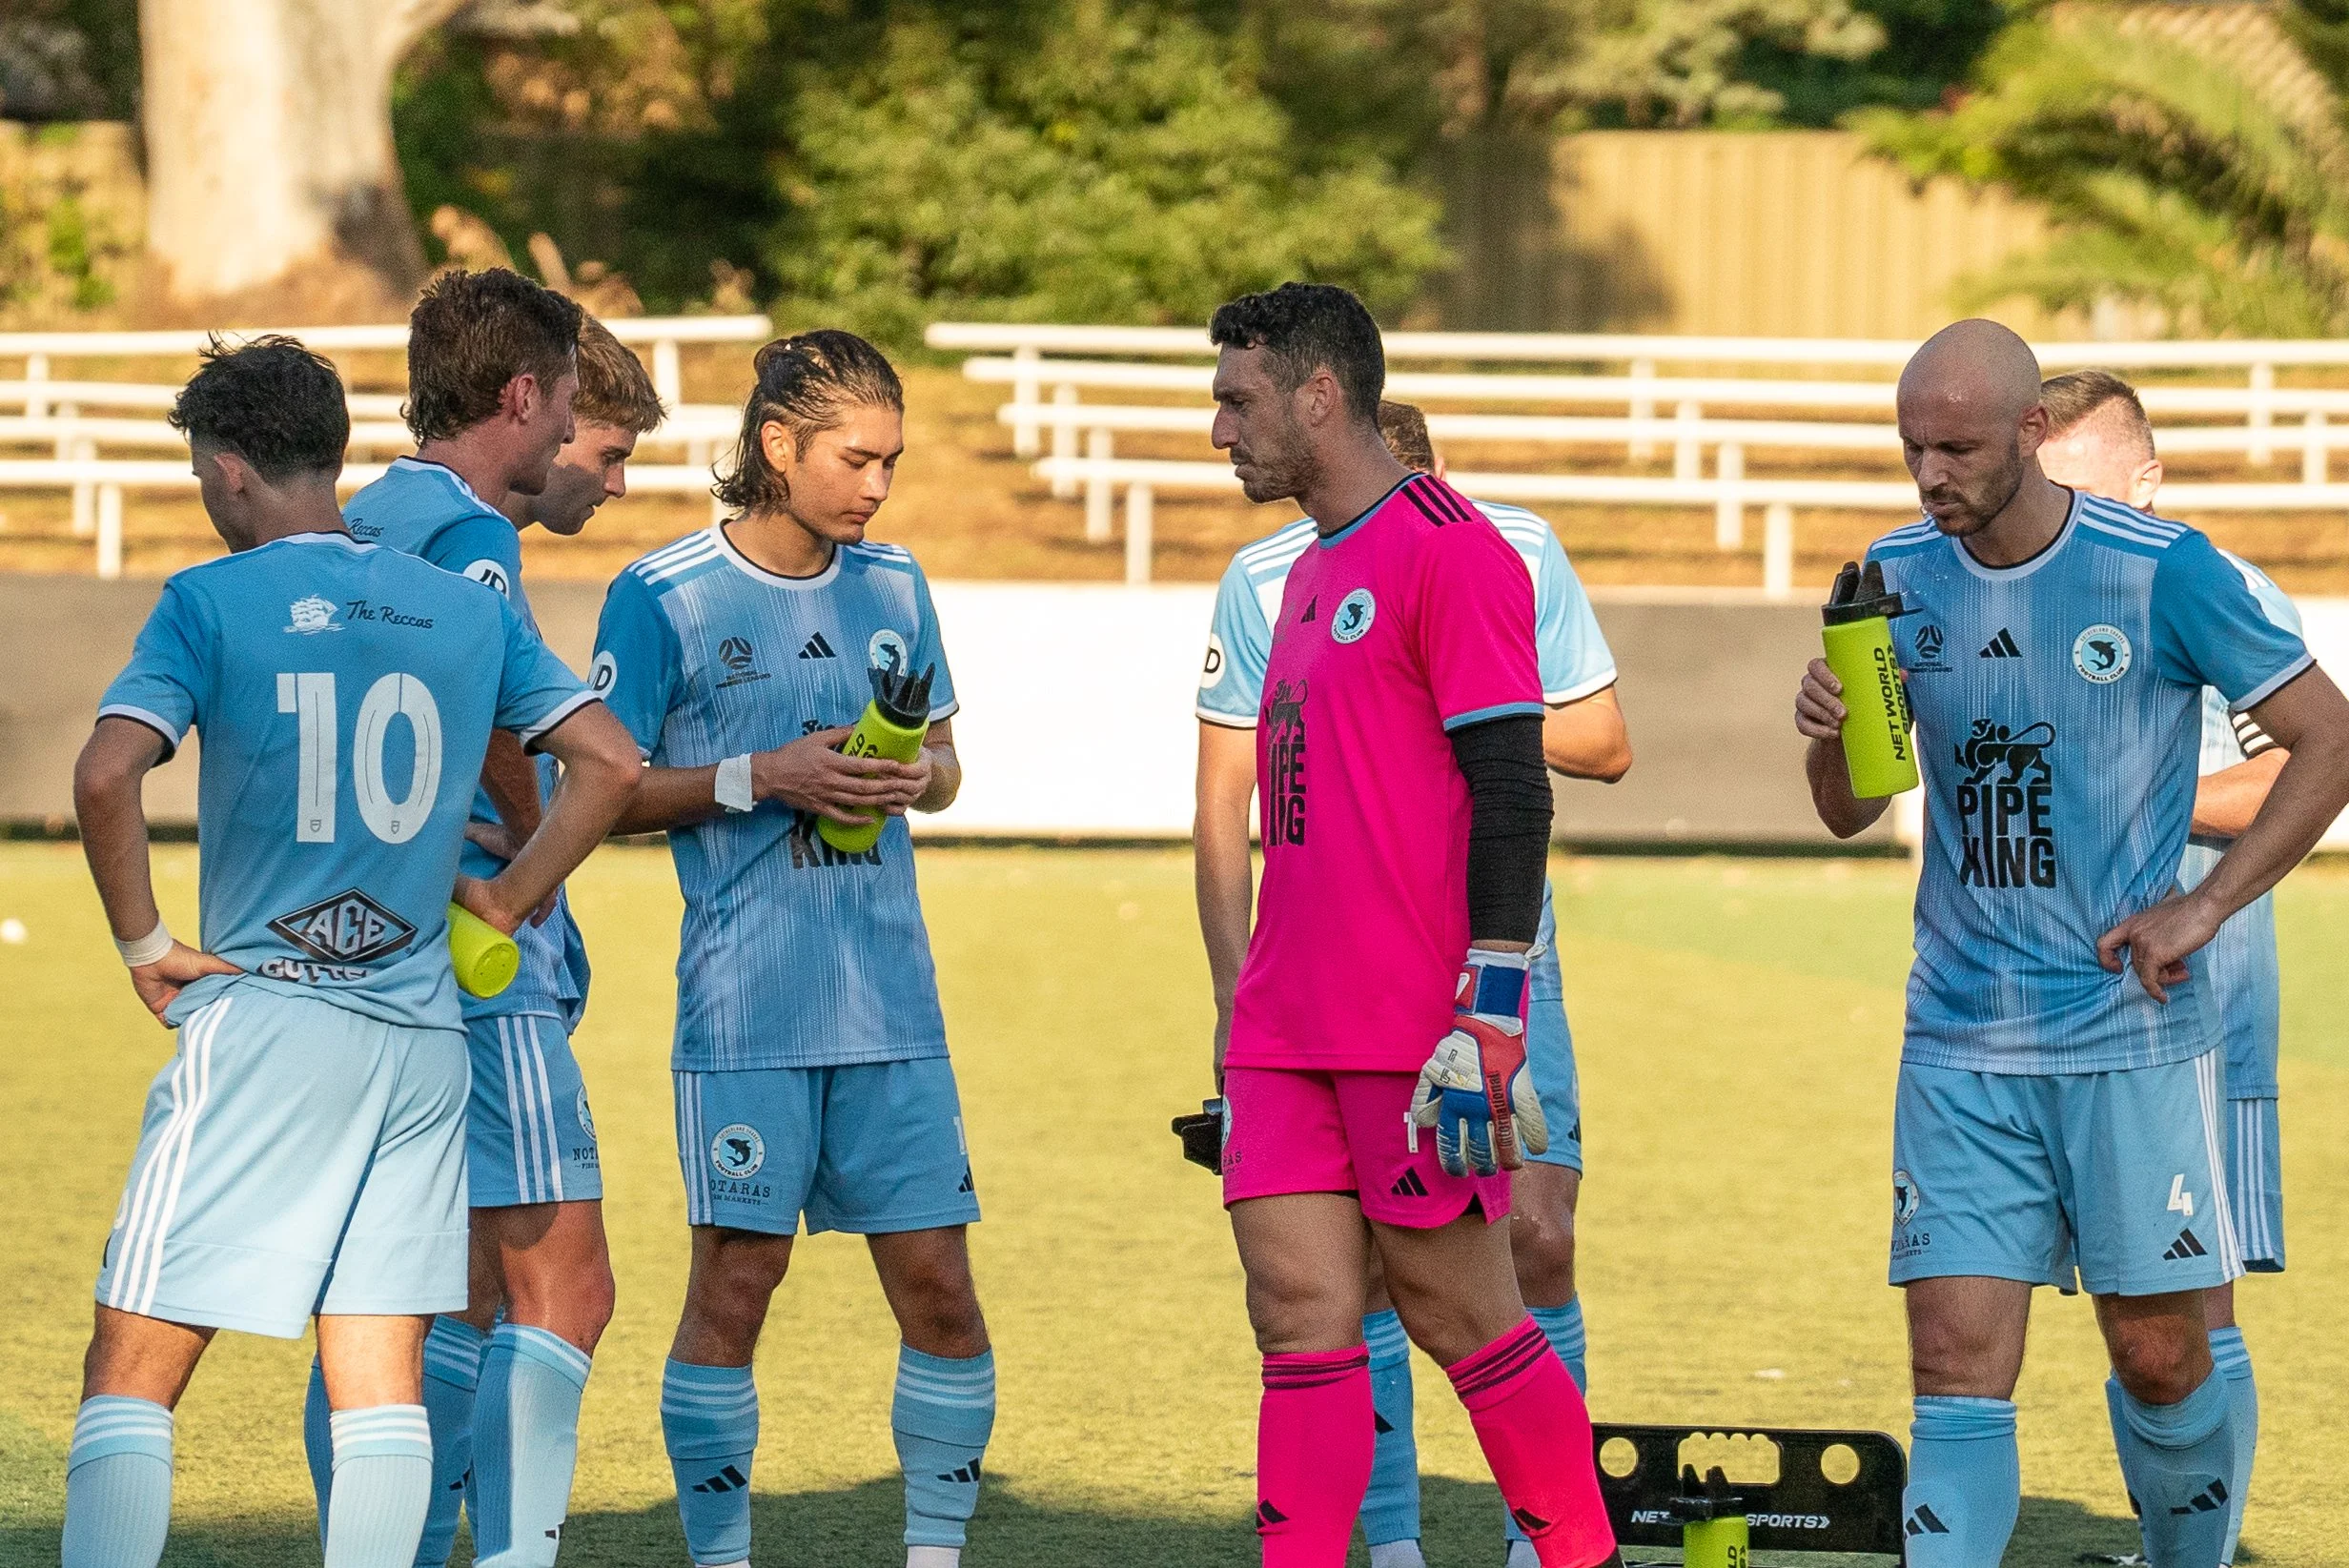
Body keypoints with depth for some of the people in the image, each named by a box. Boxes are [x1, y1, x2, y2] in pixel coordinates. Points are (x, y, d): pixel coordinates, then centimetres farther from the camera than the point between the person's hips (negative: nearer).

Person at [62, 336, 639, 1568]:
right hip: (421, 1037, 5)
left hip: (262, 1018, -5)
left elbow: (104, 778, -17)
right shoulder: (466, 608, 9)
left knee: (131, 1369, -1)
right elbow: (610, 762, 9)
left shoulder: (211, 602, -4)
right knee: (379, 1376, 8)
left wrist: (145, 944, -5)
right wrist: (504, 904, 14)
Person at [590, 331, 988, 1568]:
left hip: (891, 1002, 4)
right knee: (735, 1283, -3)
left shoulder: (892, 588, 12)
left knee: (939, 1288, 2)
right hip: (746, 1010, -4)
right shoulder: (664, 596, -3)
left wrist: (914, 777, -2)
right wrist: (764, 778, -13)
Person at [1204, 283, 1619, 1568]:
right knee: (1299, 1306, 0)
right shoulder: (1310, 577, 19)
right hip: (1288, 1031, 8)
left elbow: (1513, 797, -14)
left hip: (1418, 1031, -8)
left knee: (1453, 1308, -1)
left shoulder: (1451, 553, -9)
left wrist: (1489, 1023, -19)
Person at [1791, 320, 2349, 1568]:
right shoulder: (1898, 578, 4)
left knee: (2160, 1360, 3)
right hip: (1959, 1046, 3)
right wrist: (1828, 736, -10)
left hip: (2132, 1035, -3)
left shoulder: (2161, 572, -8)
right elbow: (1848, 813, 13)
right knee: (1957, 1368, -6)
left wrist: (2203, 907, -9)